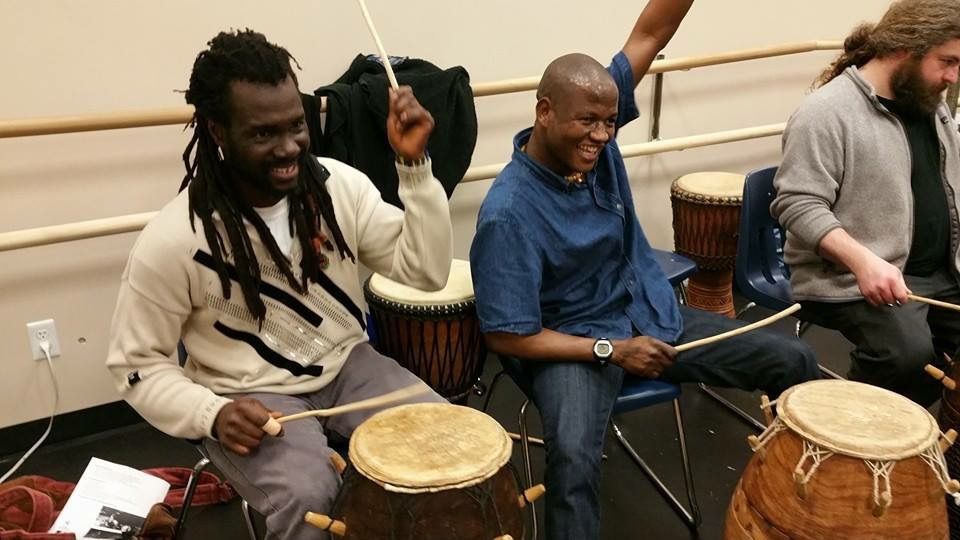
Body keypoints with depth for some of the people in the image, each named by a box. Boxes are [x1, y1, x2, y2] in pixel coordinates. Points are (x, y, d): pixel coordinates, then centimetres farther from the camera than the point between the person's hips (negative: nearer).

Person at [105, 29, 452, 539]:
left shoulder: (338, 184, -9)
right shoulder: (174, 239, -20)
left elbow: (426, 271, -10)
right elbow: (136, 363, -8)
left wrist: (414, 165, -20)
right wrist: (212, 413, -25)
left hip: (348, 365, 4)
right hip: (249, 397, -3)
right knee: (305, 498, -31)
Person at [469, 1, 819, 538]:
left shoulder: (595, 124, -8)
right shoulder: (508, 214, -24)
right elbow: (507, 336, -19)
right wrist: (611, 350, -20)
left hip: (653, 314, 7)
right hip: (573, 341, -6)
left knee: (793, 362, 2)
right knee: (575, 458, -35)